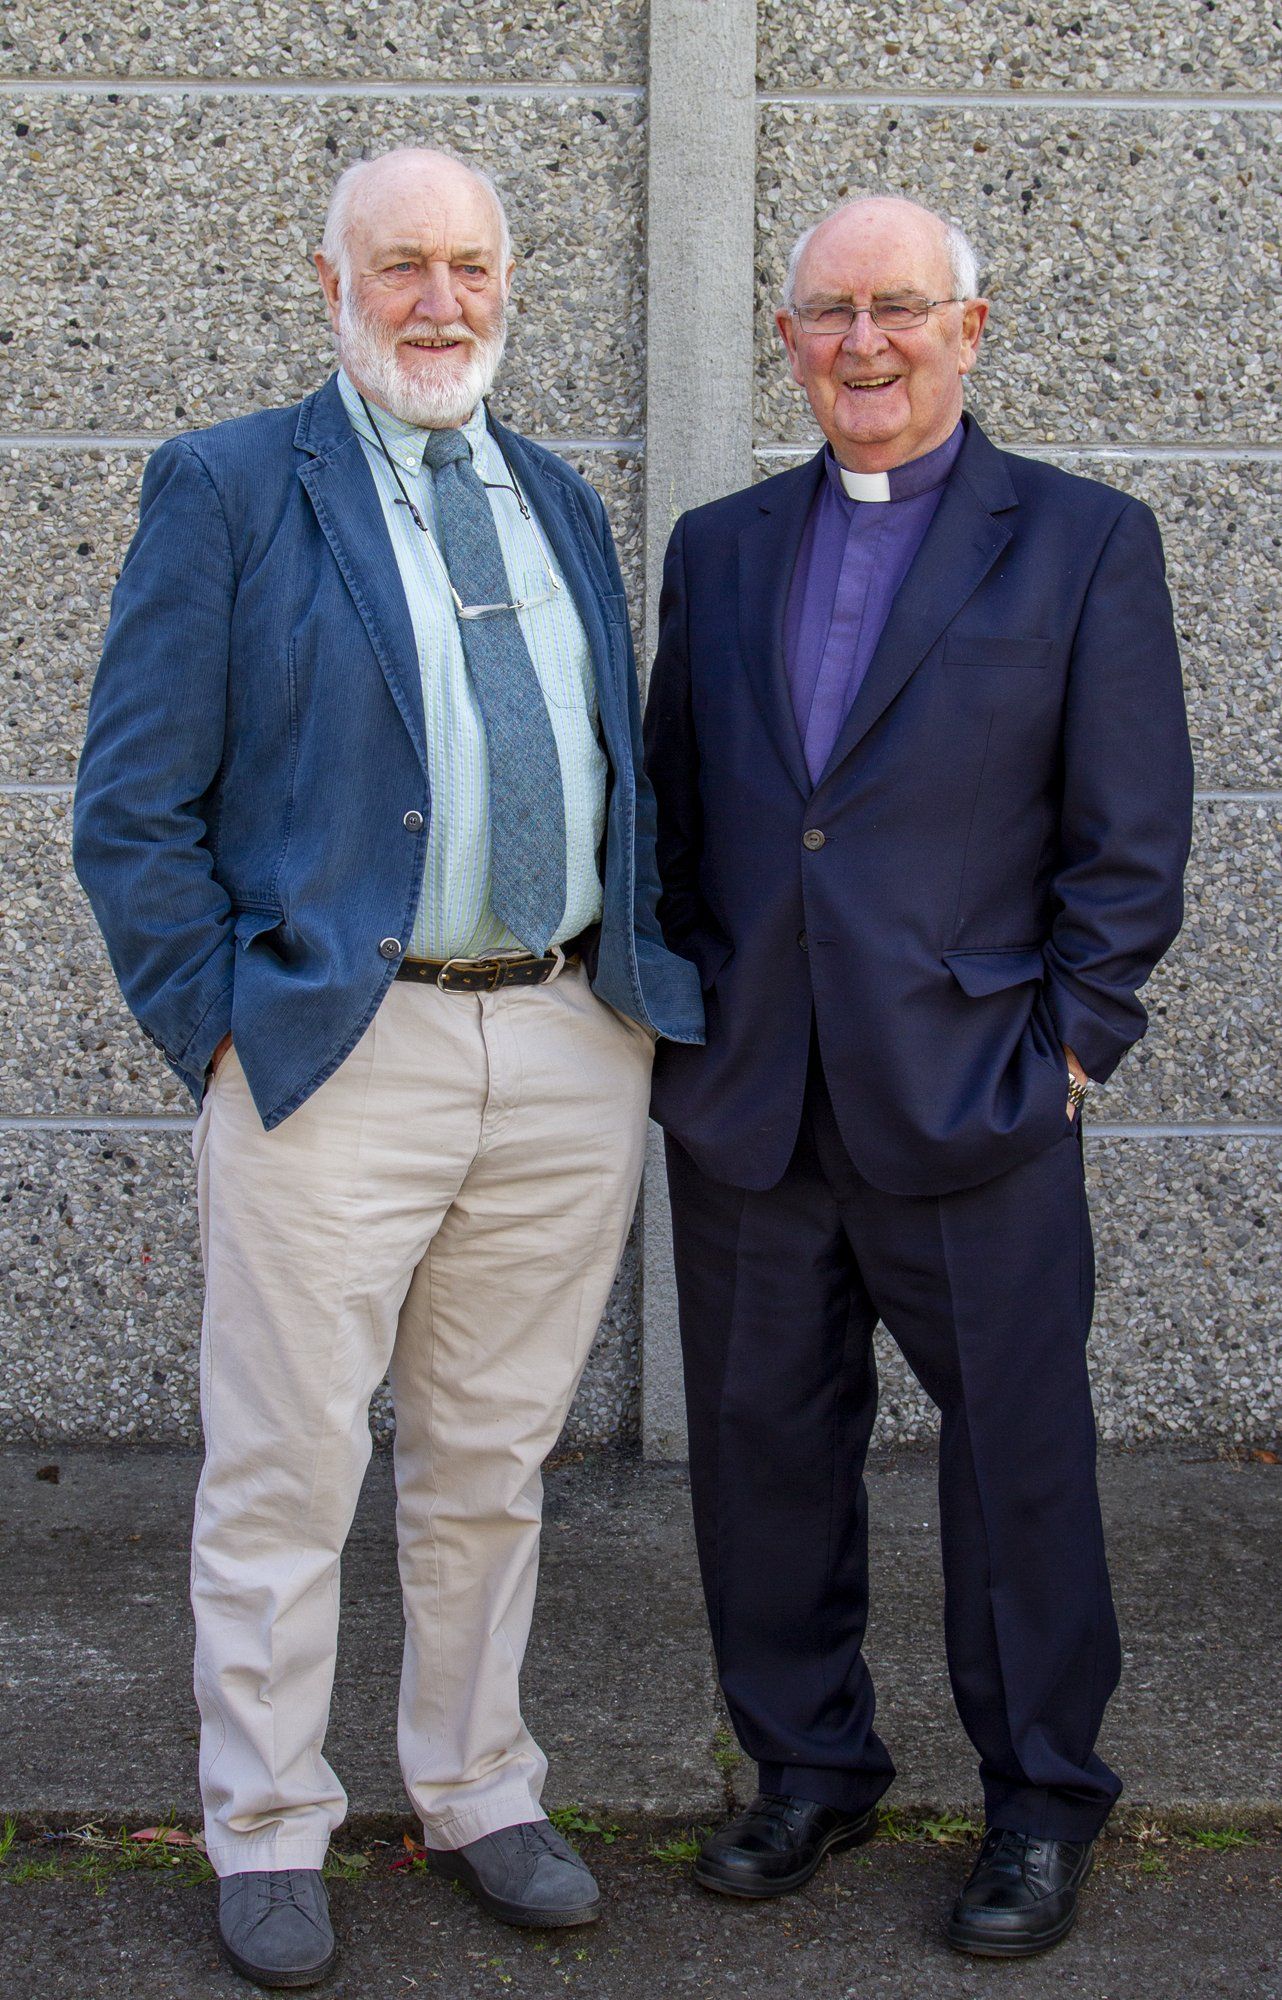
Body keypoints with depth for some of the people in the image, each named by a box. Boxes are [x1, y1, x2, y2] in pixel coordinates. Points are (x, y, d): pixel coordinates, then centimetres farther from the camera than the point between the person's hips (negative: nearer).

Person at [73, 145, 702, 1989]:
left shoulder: (562, 501, 16)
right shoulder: (225, 489, -2)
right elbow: (133, 807, -5)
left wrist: (637, 983, 10)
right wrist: (217, 1030, -9)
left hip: (570, 1045, 5)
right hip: (332, 1056, -5)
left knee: (492, 1461, 15)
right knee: (286, 1472, 3)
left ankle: (478, 1793, 30)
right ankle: (268, 1833, 20)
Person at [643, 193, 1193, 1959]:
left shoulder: (1085, 542, 1)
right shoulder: (718, 549, 12)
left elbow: (1134, 833, -2)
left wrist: (1072, 1038, -7)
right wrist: (684, 1014, 8)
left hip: (970, 1093, -4)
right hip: (745, 1100, 4)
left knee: (1017, 1452, 4)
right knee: (764, 1443, 12)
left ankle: (1043, 1800, 22)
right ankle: (811, 1766, 29)